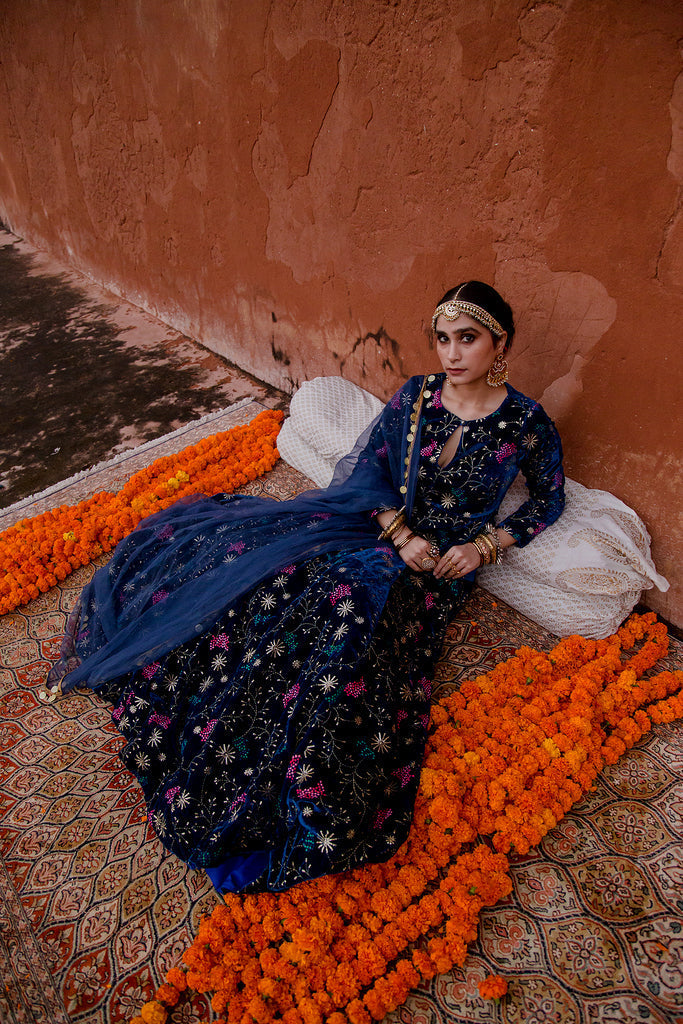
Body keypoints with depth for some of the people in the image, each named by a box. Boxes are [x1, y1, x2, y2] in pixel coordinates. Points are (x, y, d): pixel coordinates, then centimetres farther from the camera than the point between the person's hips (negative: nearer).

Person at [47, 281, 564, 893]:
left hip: (441, 564, -4)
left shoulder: (526, 424, -5)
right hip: (378, 525, 4)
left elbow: (549, 500, 7)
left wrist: (484, 547, -7)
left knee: (348, 616, -34)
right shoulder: (416, 394, 3)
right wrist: (402, 533, -14)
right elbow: (368, 470, 2)